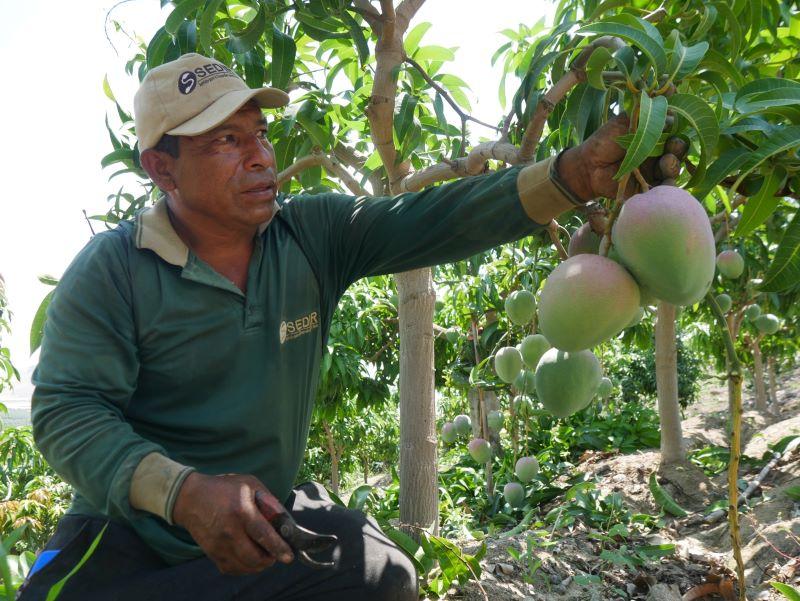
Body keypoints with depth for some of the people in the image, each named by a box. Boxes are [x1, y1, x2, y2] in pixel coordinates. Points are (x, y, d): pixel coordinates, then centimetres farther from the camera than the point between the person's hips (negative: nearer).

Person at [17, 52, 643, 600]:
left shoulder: (314, 235, -3)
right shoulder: (110, 270, -13)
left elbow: (434, 221, -13)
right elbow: (67, 411, -18)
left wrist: (574, 175, -28)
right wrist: (184, 492, -35)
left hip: (269, 521, 4)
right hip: (130, 536, -3)